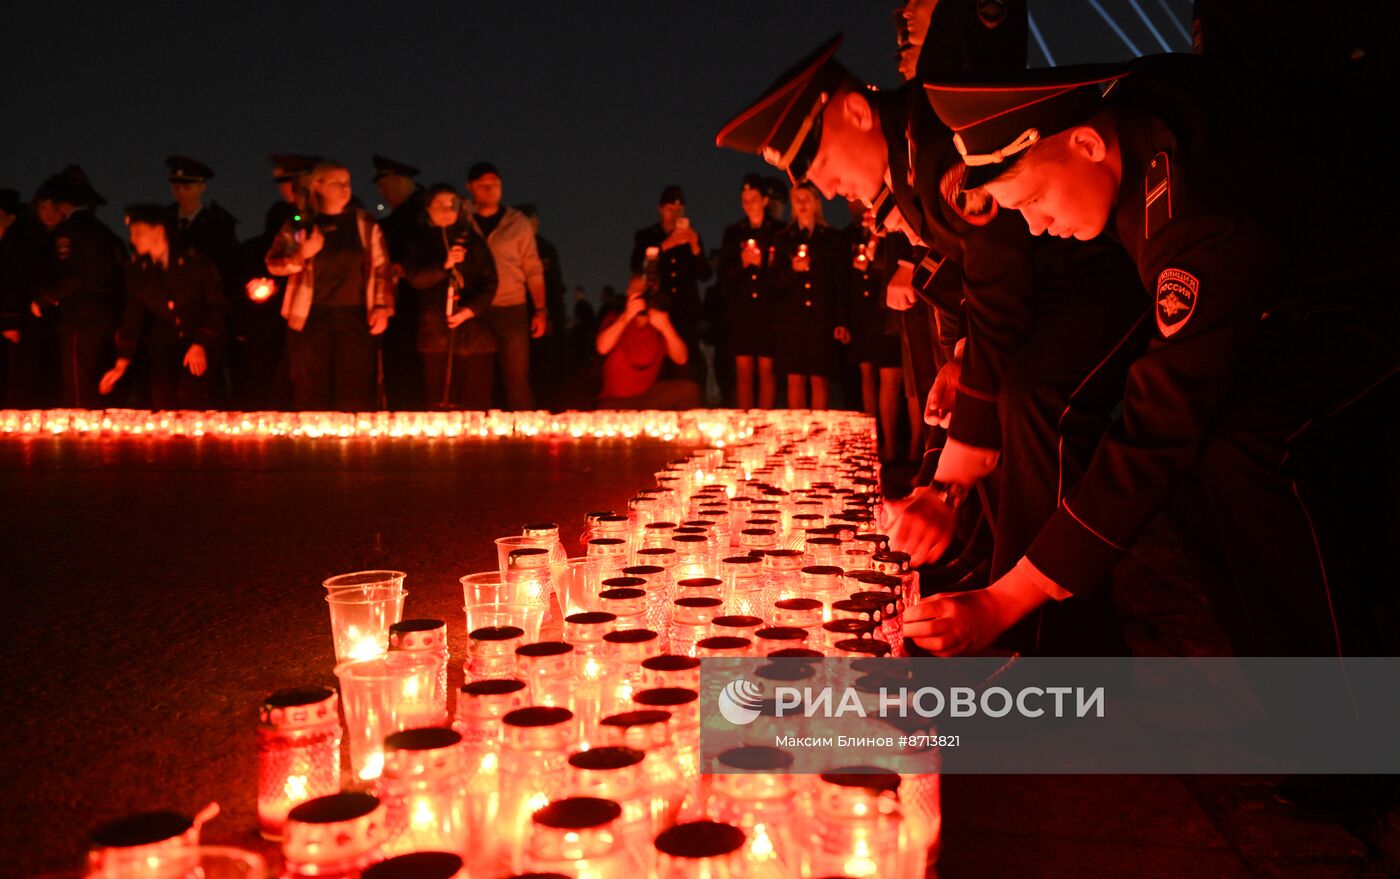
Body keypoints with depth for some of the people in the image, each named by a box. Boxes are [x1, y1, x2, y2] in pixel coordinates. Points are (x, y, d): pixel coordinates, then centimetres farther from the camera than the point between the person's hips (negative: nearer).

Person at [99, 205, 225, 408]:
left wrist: (200, 345, -17)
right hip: (163, 347, 3)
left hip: (203, 343, -3)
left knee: (189, 395, -24)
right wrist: (121, 364, -7)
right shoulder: (135, 271, 2)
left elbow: (216, 307, -5)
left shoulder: (196, 261, -8)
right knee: (162, 401, -13)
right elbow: (132, 317, 2)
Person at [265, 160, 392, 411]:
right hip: (311, 317, 0)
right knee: (309, 393, 0)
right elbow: (273, 265, 4)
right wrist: (301, 255, -14)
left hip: (355, 317, 0)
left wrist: (382, 307, 0)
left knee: (356, 394, -5)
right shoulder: (299, 225, 8)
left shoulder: (365, 223, 11)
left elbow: (381, 267, 10)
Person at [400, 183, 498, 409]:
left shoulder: (472, 240, 14)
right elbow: (415, 278, -2)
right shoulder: (418, 240, 13)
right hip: (435, 331, 0)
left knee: (476, 403, -4)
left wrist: (470, 310, -8)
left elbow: (489, 282, 6)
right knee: (438, 403, -3)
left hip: (473, 329, 0)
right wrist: (445, 265, -16)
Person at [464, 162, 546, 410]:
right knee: (476, 382, 4)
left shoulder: (518, 222, 7)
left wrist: (540, 310, -1)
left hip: (512, 312, -1)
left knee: (517, 379, -3)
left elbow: (533, 270, 6)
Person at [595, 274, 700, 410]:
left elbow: (681, 359, -11)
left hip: (649, 396, 3)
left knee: (689, 389, -19)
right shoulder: (616, 319, 0)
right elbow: (602, 348, -21)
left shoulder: (661, 321, 3)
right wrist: (627, 316, -26)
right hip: (616, 401, -3)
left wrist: (666, 328, -25)